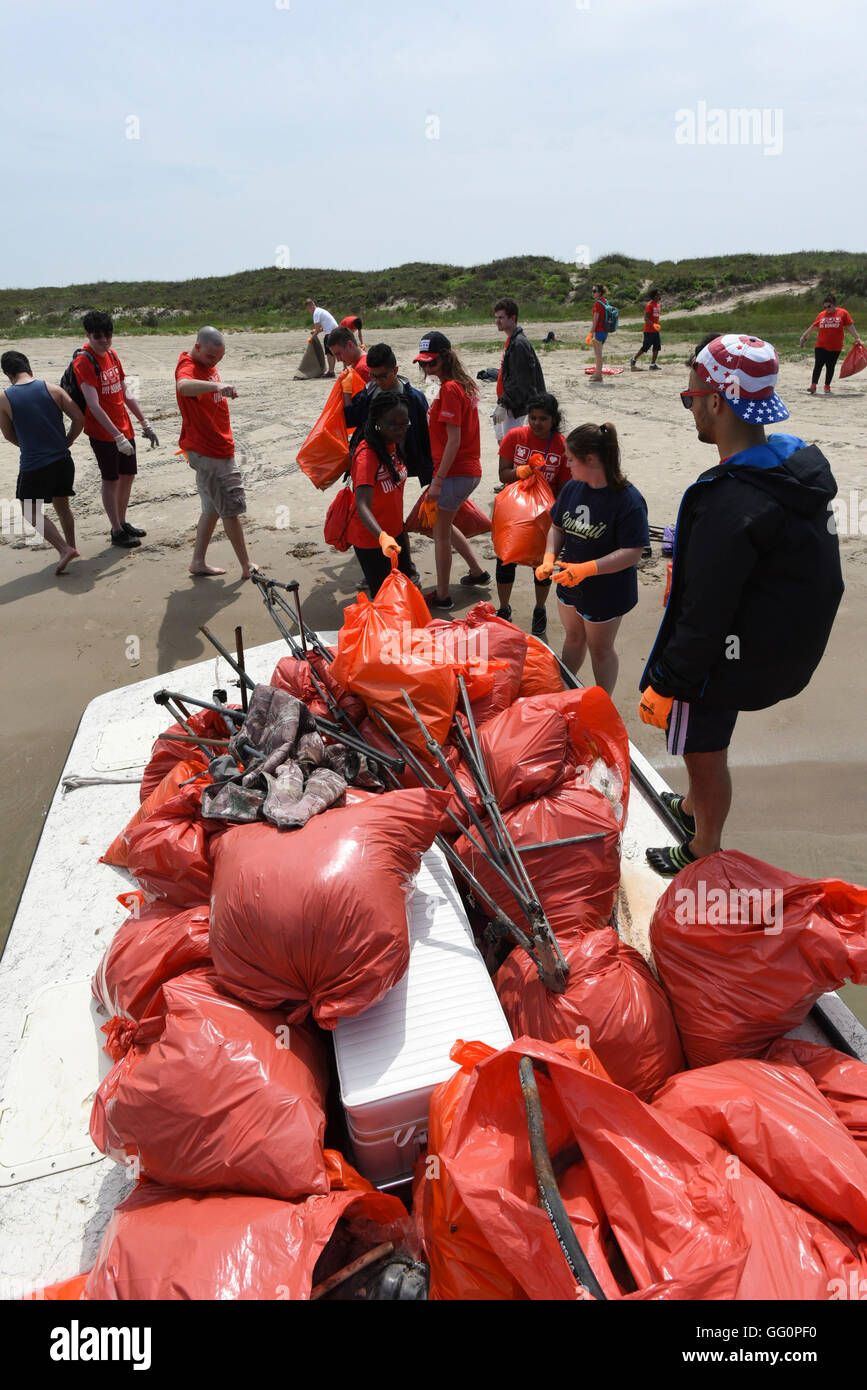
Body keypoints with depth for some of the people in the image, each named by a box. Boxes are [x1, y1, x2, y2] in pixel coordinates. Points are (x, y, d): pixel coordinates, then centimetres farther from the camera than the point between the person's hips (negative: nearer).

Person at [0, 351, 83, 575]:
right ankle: (71, 547, 29)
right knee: (62, 505, 22)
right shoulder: (52, 389, -2)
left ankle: (64, 549, -5)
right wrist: (65, 443, 10)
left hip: (33, 465, -3)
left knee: (31, 511, 10)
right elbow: (79, 418, -3)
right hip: (63, 460, 3)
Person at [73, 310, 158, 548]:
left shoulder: (112, 355, 10)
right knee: (111, 480, 0)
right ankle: (117, 531, 10)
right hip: (102, 433, -8)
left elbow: (126, 394, 17)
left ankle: (122, 522, 28)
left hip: (124, 429, 8)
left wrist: (145, 424, 15)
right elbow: (94, 405, -22)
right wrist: (117, 436, -26)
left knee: (128, 475, 13)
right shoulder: (83, 361, -15)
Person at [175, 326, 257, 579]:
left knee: (213, 507, 16)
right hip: (208, 451, -10)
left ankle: (198, 562, 24)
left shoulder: (208, 364, 12)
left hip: (218, 448, 10)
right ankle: (247, 566, 8)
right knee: (232, 507, -3)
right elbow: (183, 386, -46)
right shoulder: (188, 366, -19)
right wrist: (216, 385, -60)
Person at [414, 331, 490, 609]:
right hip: (469, 470, 10)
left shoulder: (449, 389, -17)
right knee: (442, 524, 24)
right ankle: (477, 571, 33)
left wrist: (437, 481, -21)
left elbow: (454, 440, -22)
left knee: (440, 531, 2)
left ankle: (442, 596, 12)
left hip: (455, 472, -10)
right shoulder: (463, 385, 12)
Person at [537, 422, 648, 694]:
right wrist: (549, 558, -10)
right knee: (573, 637, 24)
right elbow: (557, 527, 8)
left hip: (605, 592, -6)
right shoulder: (573, 487, -4)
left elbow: (632, 553, -27)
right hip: (569, 583, 6)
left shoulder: (628, 500, -24)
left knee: (599, 648, 11)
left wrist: (585, 569, -35)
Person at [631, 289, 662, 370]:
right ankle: (633, 360, 13)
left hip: (656, 330, 8)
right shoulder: (649, 305, -12)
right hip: (649, 331, -8)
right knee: (645, 347, -3)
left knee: (657, 348, 1)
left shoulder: (657, 304, 14)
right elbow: (646, 318, -20)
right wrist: (653, 324, -33)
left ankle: (653, 364, 4)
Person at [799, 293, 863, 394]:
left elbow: (850, 326, -1)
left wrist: (857, 338, -4)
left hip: (835, 347, -1)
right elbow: (812, 326, 17)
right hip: (821, 346, 1)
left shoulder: (843, 313, -2)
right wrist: (804, 336, 22)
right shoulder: (821, 315, 4)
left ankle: (827, 386, 13)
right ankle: (813, 386, -6)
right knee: (818, 365, -6)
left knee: (830, 367, 5)